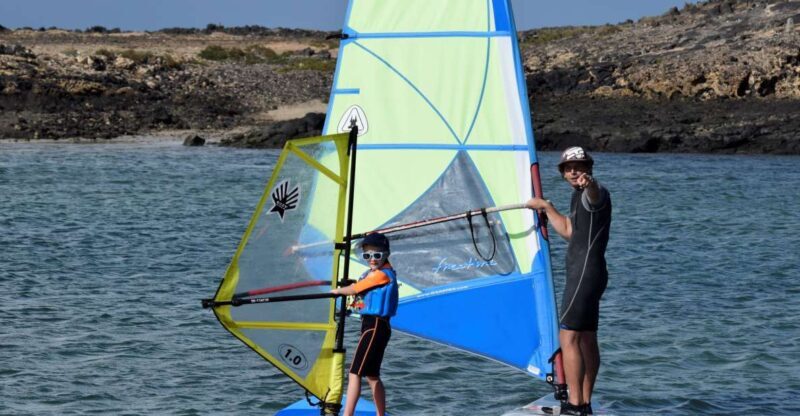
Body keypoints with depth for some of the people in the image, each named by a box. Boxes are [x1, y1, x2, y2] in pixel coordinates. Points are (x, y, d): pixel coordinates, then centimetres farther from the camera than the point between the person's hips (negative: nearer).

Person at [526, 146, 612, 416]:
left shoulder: (594, 193, -12)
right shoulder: (578, 197, 20)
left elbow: (596, 196, -39)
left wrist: (589, 183, -62)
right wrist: (546, 207, 37)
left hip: (586, 272, -11)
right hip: (581, 273, 11)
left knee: (568, 337, -13)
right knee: (587, 339, 12)